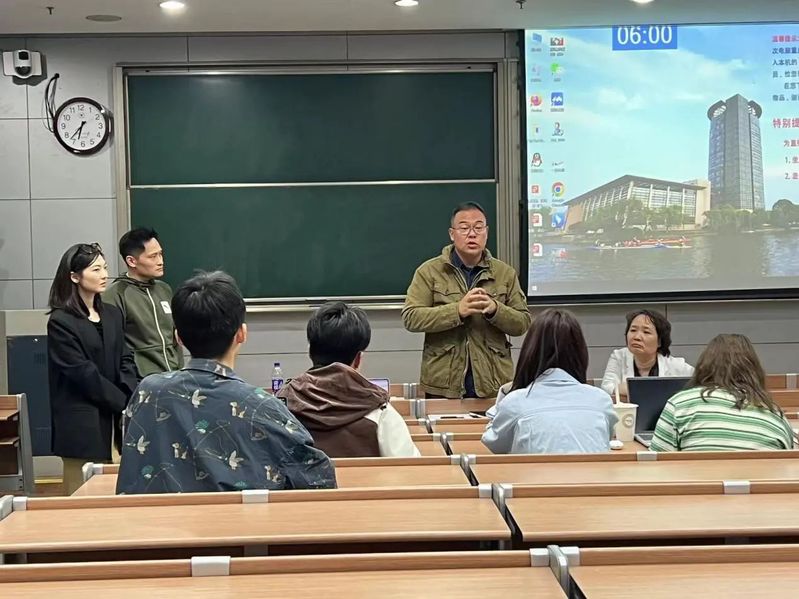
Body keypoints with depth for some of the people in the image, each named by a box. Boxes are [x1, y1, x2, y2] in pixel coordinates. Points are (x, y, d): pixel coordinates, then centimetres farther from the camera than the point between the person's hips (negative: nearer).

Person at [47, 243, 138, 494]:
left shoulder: (112, 315, 12)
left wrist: (133, 397, -9)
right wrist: (126, 403, -10)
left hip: (114, 418, 5)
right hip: (82, 424, -5)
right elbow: (84, 374, -11)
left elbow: (125, 361, 8)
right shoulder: (60, 322, -7)